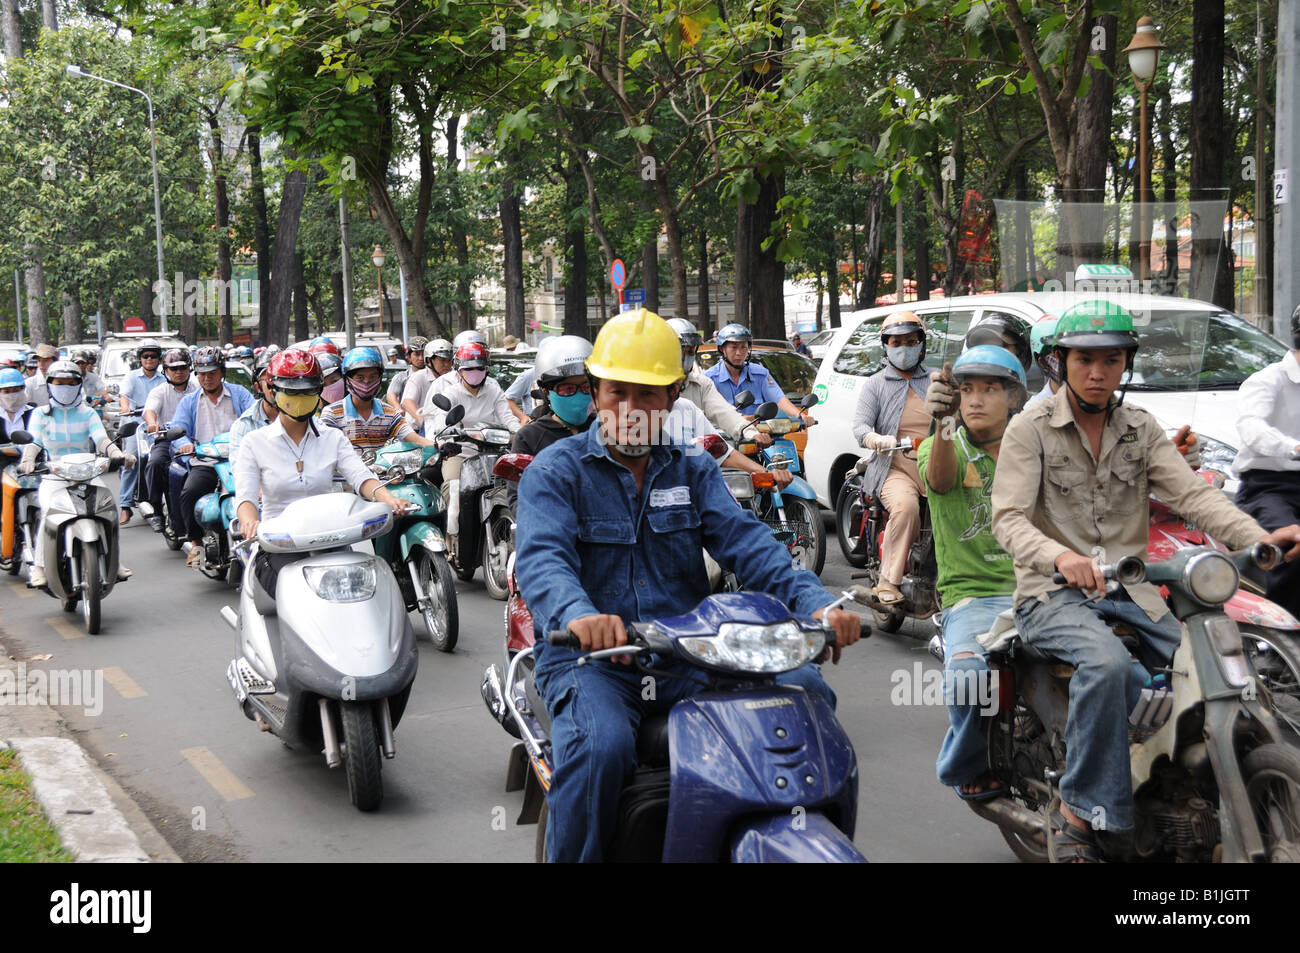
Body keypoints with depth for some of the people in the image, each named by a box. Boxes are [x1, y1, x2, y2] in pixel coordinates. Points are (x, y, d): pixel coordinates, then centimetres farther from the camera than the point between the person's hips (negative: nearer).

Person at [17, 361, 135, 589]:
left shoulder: (88, 414, 12)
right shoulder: (41, 414, 10)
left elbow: (101, 439, -3)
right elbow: (33, 442, -4)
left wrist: (118, 455, -25)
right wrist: (27, 462, -27)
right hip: (52, 477, -1)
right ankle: (38, 566, -23)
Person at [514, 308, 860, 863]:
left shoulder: (693, 471, 14)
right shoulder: (554, 473, 1)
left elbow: (744, 541, -2)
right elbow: (542, 560, -18)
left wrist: (815, 602, -22)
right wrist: (577, 615, -42)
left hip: (688, 657, 4)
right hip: (590, 657, -4)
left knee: (806, 691, -15)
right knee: (600, 747, -36)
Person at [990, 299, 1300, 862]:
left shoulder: (1141, 429, 13)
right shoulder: (1031, 429, 0)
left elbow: (1191, 494, 0)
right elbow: (1009, 518, -11)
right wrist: (1059, 556, -34)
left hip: (1127, 589, 5)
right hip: (1053, 595, -4)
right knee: (1106, 662, -35)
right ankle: (1080, 810, -25)